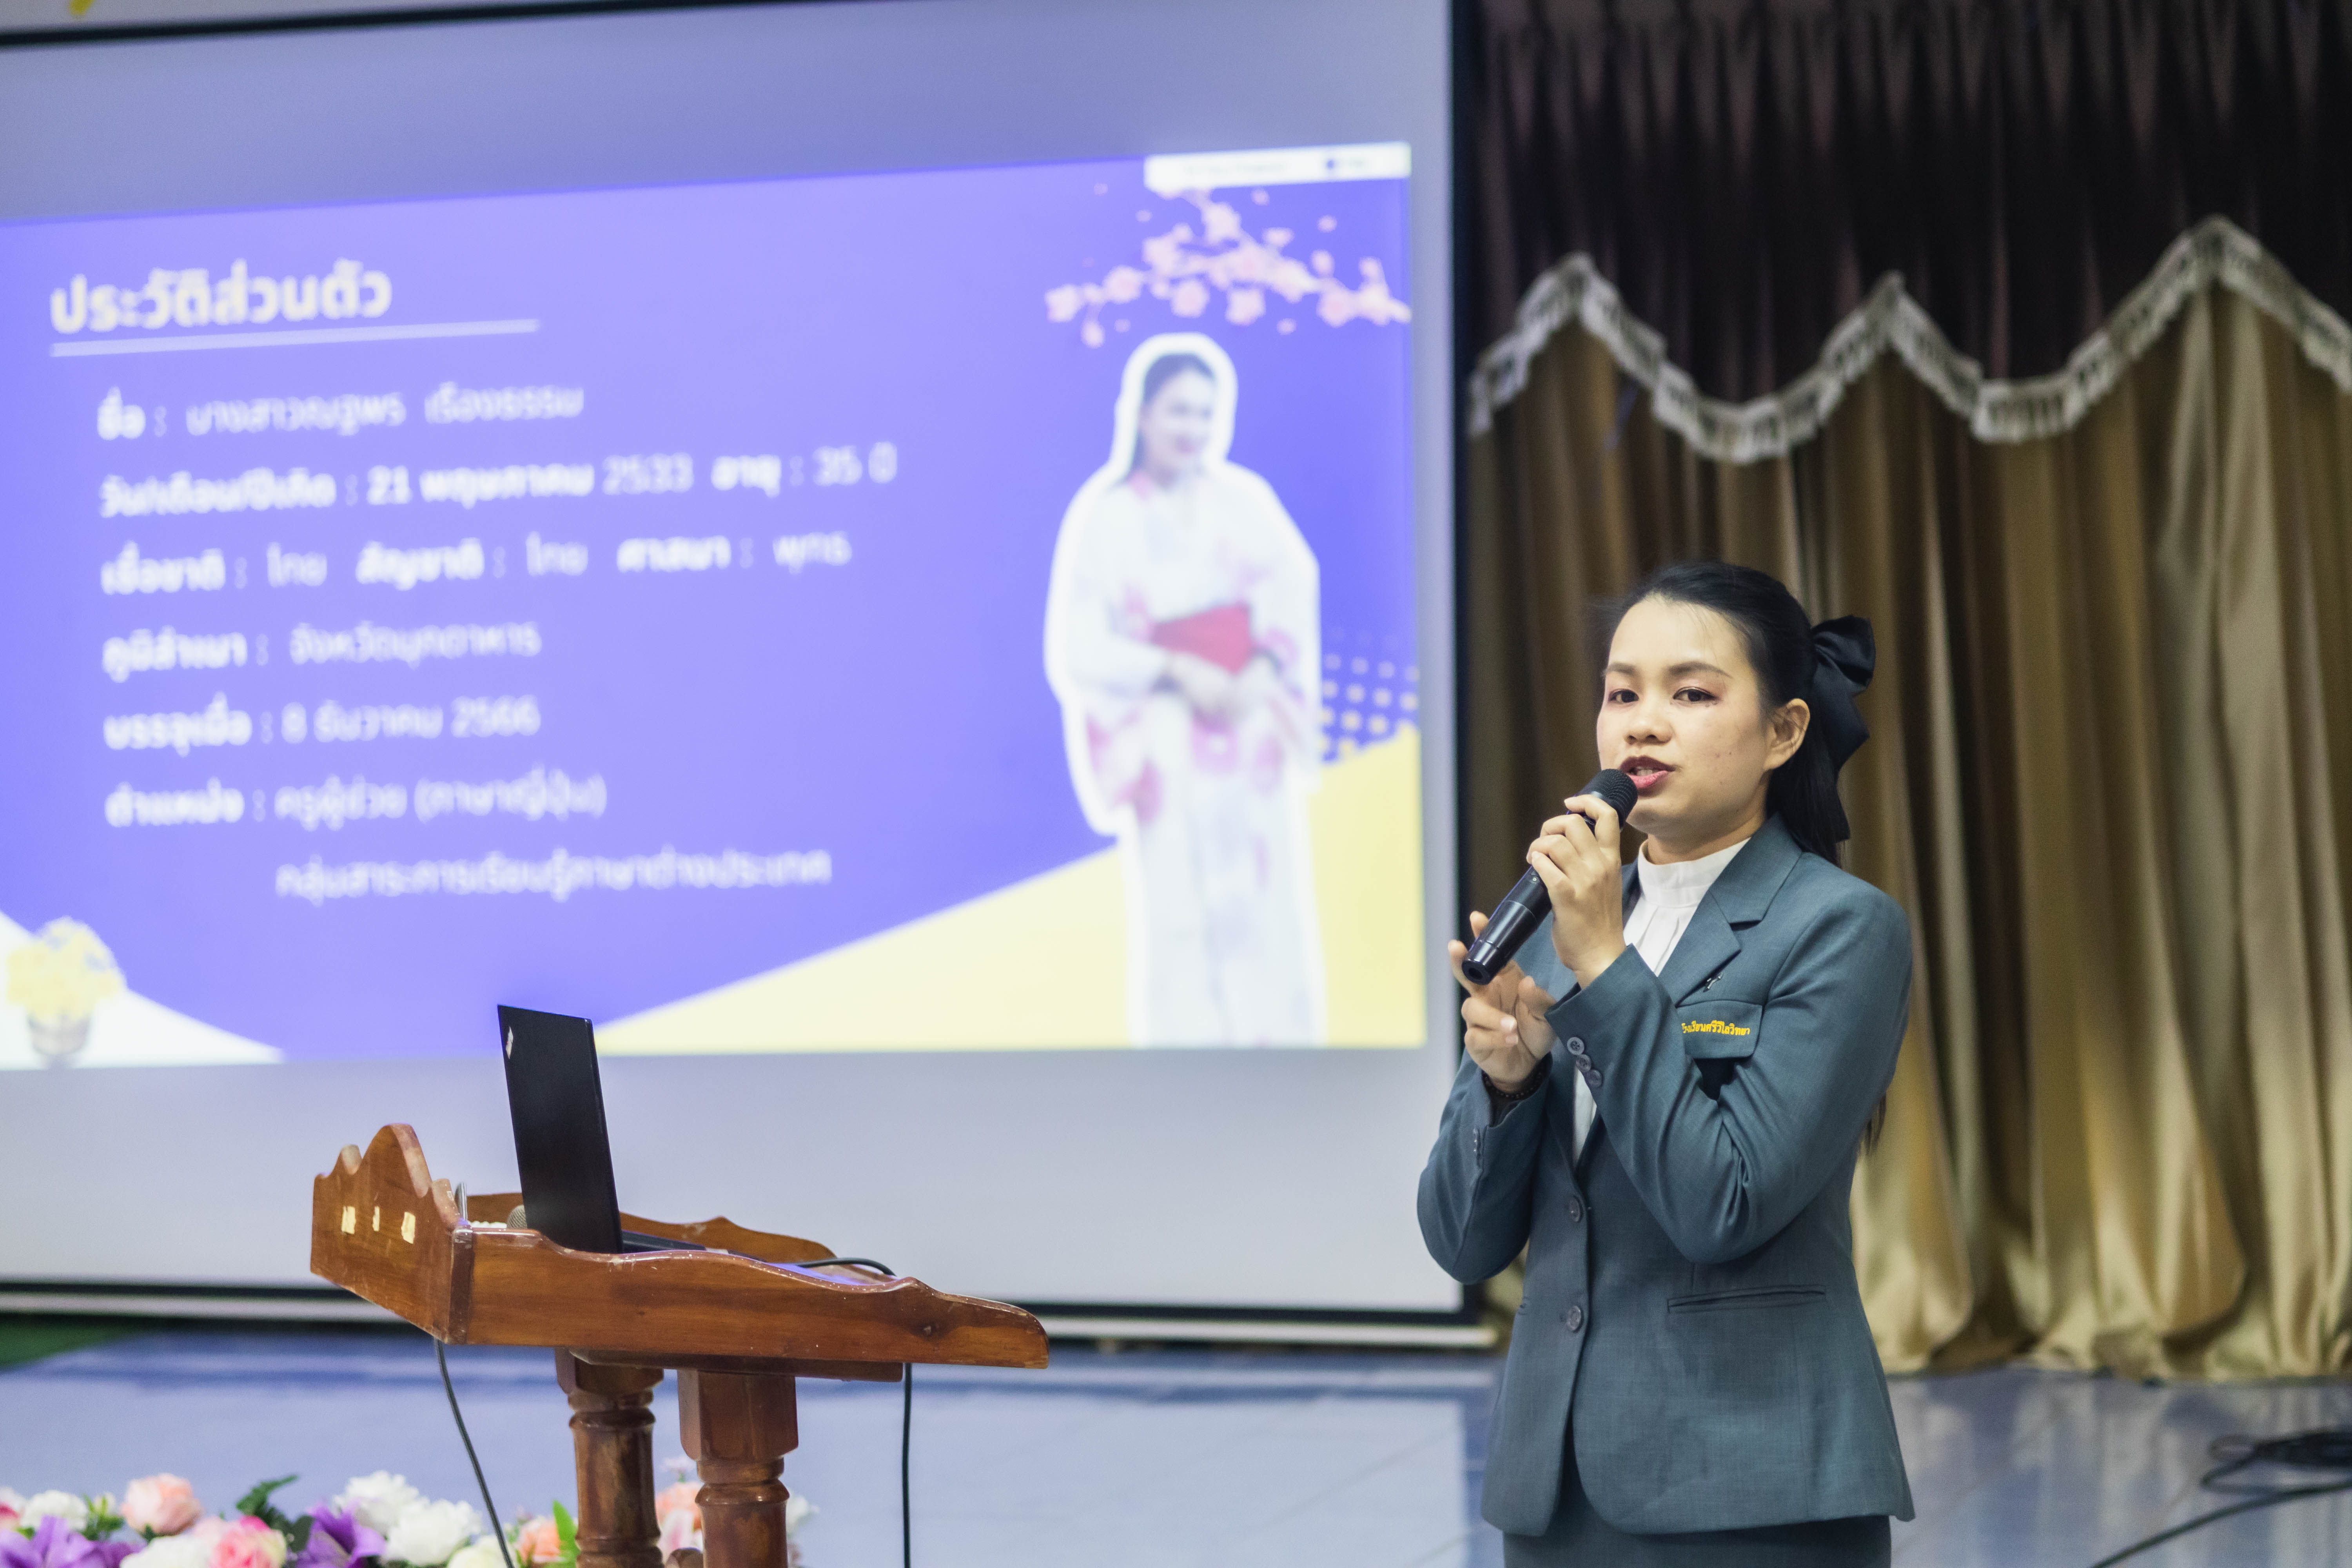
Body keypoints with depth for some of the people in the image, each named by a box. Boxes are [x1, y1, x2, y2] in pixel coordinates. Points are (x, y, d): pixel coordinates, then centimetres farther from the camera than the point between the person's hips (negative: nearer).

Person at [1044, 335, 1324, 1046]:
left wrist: (1266, 667, -20)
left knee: (1274, 905, 0)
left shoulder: (1246, 500, 6)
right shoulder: (1105, 517, -2)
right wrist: (1177, 672, -18)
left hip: (1255, 732, 3)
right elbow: (1079, 651, -7)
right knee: (1182, 914, -3)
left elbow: (1294, 589, -2)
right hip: (1165, 741, -3)